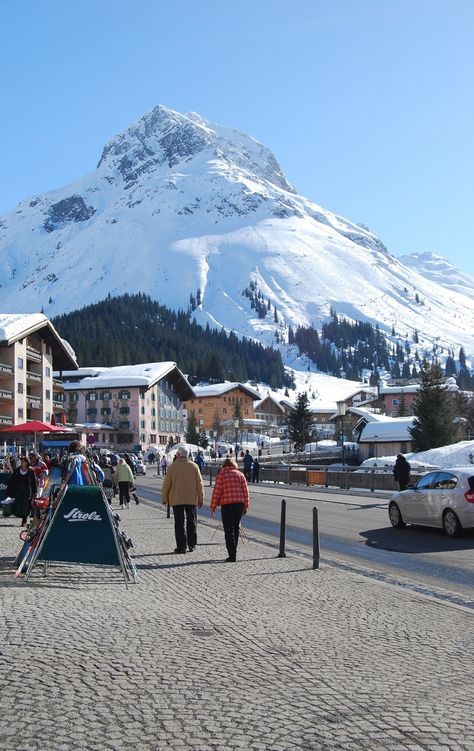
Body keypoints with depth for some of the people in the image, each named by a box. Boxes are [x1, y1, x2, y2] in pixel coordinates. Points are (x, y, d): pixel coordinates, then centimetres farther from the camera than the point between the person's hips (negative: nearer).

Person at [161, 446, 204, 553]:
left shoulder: (173, 466, -3)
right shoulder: (194, 466, 2)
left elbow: (166, 484, -1)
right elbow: (199, 484, 2)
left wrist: (164, 499, 9)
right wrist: (201, 499, 9)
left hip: (176, 499, -2)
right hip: (191, 499, 2)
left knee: (179, 523, 1)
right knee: (192, 522, 13)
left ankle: (181, 546, -2)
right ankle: (191, 545, 16)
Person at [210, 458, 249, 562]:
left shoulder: (221, 475, 0)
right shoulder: (240, 474, 10)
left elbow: (217, 491, -4)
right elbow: (245, 491, 7)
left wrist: (213, 506, 2)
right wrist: (245, 506, 12)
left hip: (227, 505, -4)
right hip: (239, 504, 4)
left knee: (229, 530, -2)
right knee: (236, 528, 16)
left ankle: (232, 556, -8)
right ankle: (233, 553, 21)